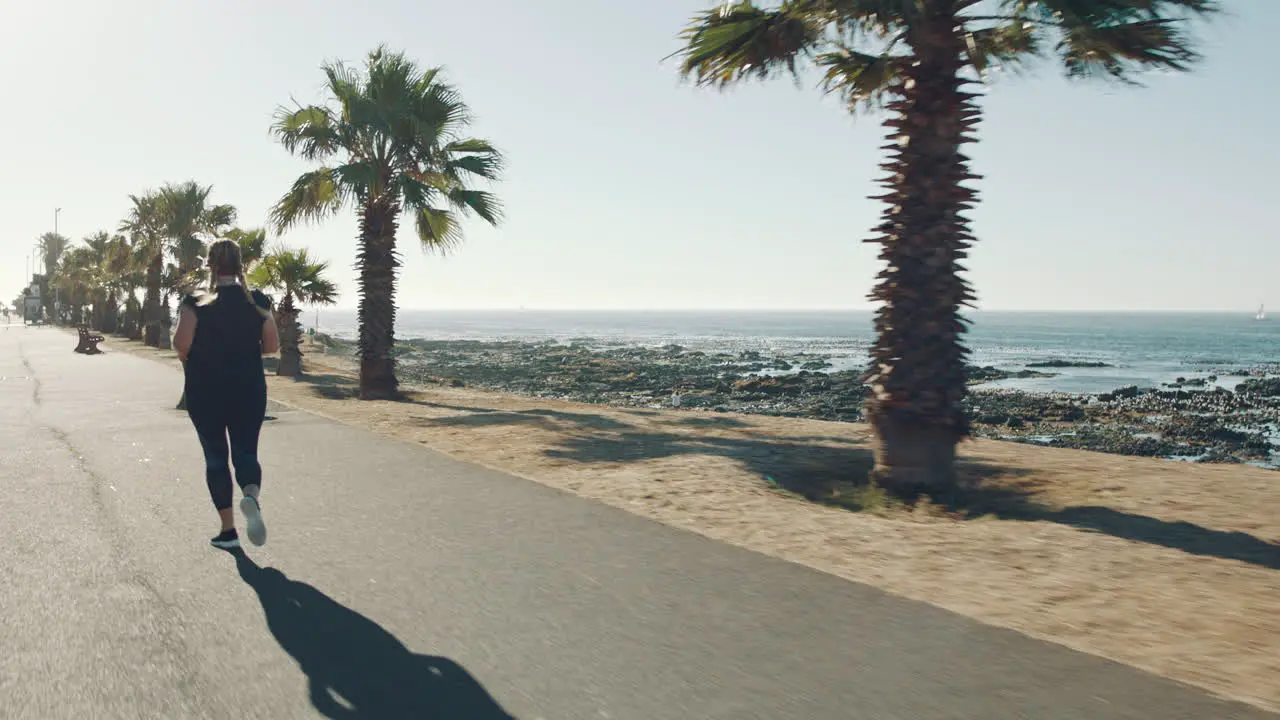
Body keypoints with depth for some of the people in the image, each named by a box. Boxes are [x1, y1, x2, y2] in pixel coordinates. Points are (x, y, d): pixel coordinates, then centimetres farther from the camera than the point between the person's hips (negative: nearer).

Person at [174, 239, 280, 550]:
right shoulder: (257, 302, -1)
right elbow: (272, 345, 0)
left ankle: (228, 529, 10)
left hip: (205, 392, -1)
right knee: (246, 453, 9)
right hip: (249, 390, 1)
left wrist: (189, 362, 3)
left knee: (216, 458, 9)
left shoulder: (197, 302, -8)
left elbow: (181, 343, -17)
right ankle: (251, 496, -24)